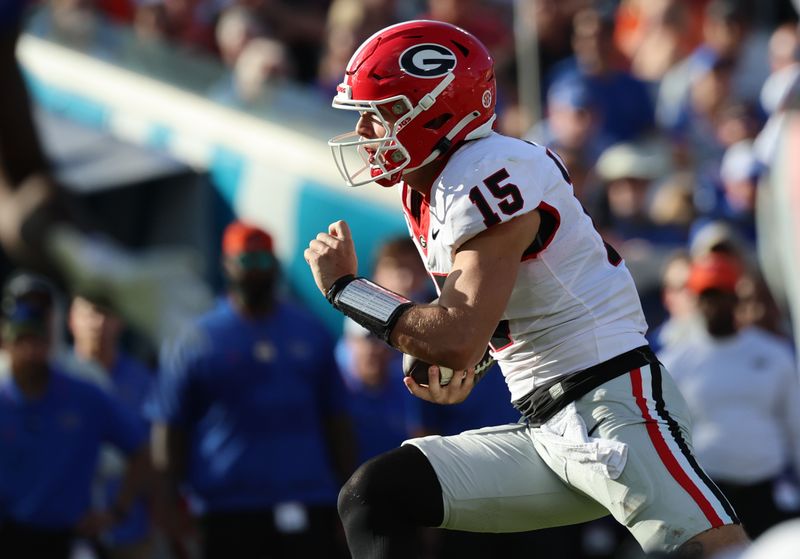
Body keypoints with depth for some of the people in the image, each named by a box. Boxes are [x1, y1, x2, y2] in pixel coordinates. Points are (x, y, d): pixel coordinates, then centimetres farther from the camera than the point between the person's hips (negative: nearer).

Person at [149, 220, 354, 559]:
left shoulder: (311, 335, 11)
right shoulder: (195, 344, 2)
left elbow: (336, 420, 14)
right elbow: (169, 432, 0)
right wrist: (170, 509, -8)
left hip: (309, 504, 2)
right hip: (228, 513, -2)